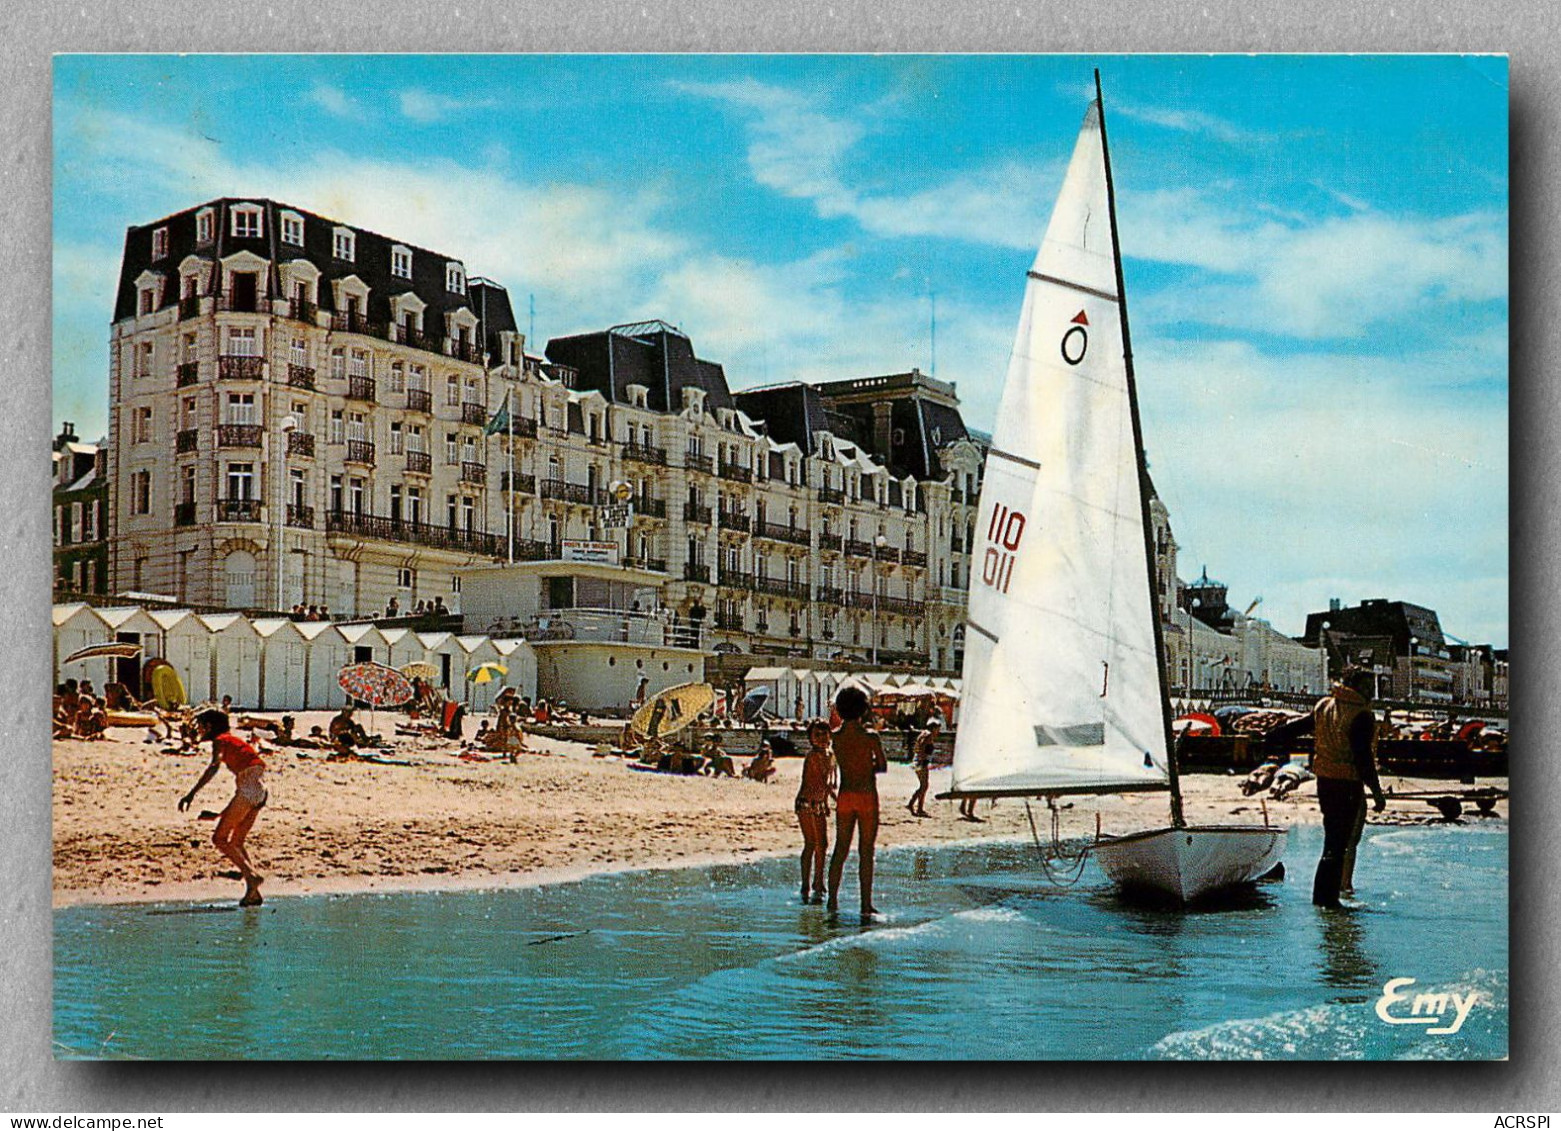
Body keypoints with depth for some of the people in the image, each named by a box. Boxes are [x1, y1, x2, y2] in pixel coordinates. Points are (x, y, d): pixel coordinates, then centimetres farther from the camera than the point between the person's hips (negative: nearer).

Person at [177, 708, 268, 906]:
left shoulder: (220, 740, -2)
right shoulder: (233, 739, 25)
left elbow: (214, 766, -21)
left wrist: (192, 793, -30)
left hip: (248, 788, -9)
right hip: (259, 789, 9)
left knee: (219, 839, -6)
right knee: (235, 843, 13)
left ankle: (252, 875, -18)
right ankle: (253, 893, 7)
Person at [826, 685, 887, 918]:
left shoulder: (835, 737, -3)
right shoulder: (871, 738, -13)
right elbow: (882, 767, -2)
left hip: (844, 796, 4)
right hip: (866, 795, -4)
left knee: (840, 849, 12)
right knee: (866, 852, 1)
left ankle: (833, 900, 13)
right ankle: (866, 904, 2)